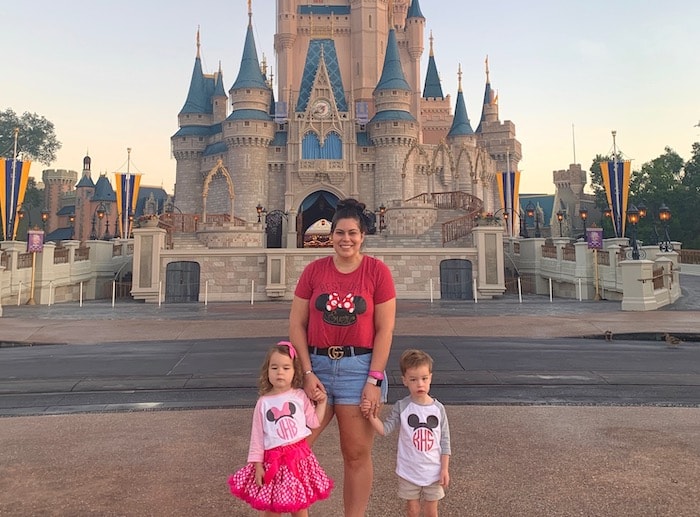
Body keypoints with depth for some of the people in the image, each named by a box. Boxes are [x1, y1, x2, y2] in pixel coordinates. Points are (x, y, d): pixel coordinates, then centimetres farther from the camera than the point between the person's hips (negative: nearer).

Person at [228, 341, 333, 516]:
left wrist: (322, 402, -2)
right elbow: (257, 436, -1)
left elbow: (314, 422, 3)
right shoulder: (263, 403, -4)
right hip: (273, 459, -1)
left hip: (299, 456, 1)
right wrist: (257, 464, -3)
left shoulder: (300, 396, -1)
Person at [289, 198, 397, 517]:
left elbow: (385, 329, -5)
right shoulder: (313, 271, 3)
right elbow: (296, 324, 2)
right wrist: (308, 373, -6)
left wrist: (374, 380, -9)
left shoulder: (377, 271, -3)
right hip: (317, 365, 2)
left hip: (359, 368, -2)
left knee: (357, 455, 9)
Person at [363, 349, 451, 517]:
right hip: (408, 471, -1)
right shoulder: (401, 407, -10)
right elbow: (385, 430, -14)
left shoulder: (438, 408, -7)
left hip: (433, 471, 1)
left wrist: (445, 468, -4)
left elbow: (444, 441, -2)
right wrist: (372, 415, -30)